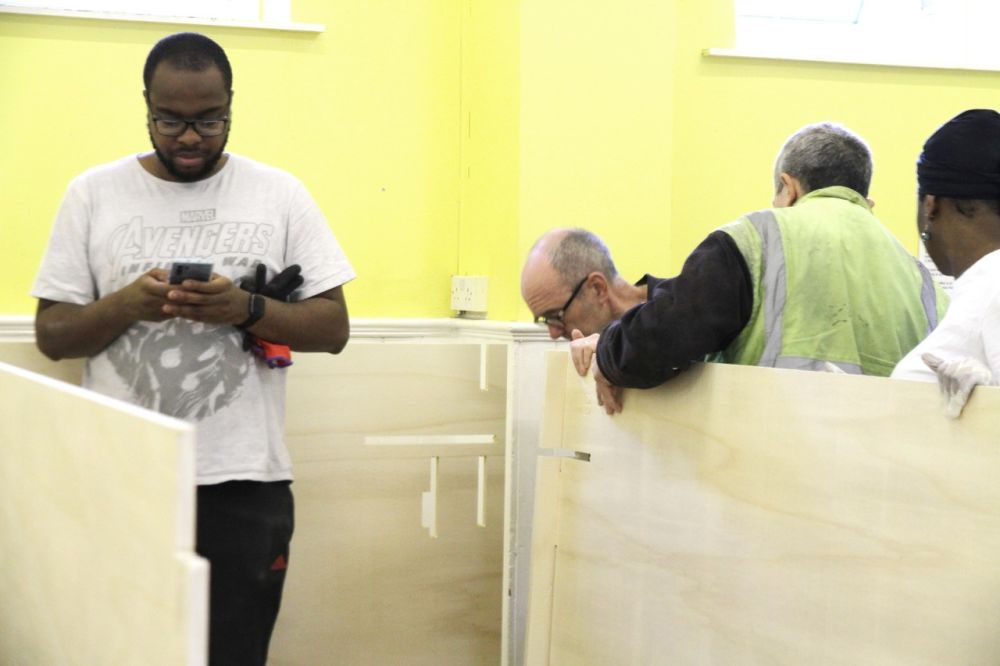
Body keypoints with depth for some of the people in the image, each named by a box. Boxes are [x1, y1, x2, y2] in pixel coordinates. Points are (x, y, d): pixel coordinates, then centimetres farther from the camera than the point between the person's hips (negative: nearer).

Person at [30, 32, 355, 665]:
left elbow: (334, 328, 2)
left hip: (243, 483, 0)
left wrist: (246, 309, -16)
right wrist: (126, 305, -14)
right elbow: (51, 334, 5)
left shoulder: (280, 195, 5)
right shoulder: (93, 194, 6)